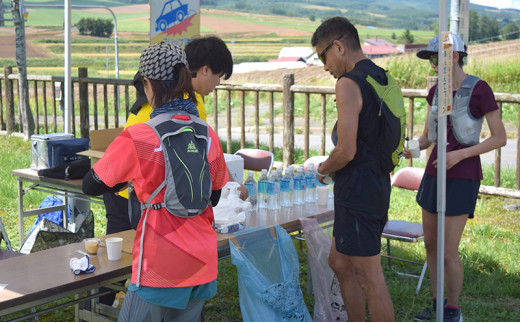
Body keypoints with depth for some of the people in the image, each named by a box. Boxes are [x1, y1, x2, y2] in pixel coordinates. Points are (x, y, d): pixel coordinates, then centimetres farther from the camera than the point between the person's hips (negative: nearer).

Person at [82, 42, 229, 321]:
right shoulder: (208, 135, 1)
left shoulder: (136, 138, -14)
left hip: (160, 264, -5)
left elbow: (91, 186, -3)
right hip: (202, 261, 6)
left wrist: (125, 180, 15)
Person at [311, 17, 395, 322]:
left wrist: (323, 169, -2)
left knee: (369, 279, 1)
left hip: (357, 191, -10)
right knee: (340, 262, 22)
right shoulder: (382, 79, 12)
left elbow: (346, 151, -22)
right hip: (378, 185, 10)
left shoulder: (349, 84, -17)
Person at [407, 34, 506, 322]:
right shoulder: (435, 92, 6)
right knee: (431, 245, 13)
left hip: (463, 178, -7)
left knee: (448, 253, -5)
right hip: (435, 175, 7)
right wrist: (412, 149, -12)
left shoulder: (480, 89, -14)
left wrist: (460, 154, -23)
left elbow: (500, 138, -12)